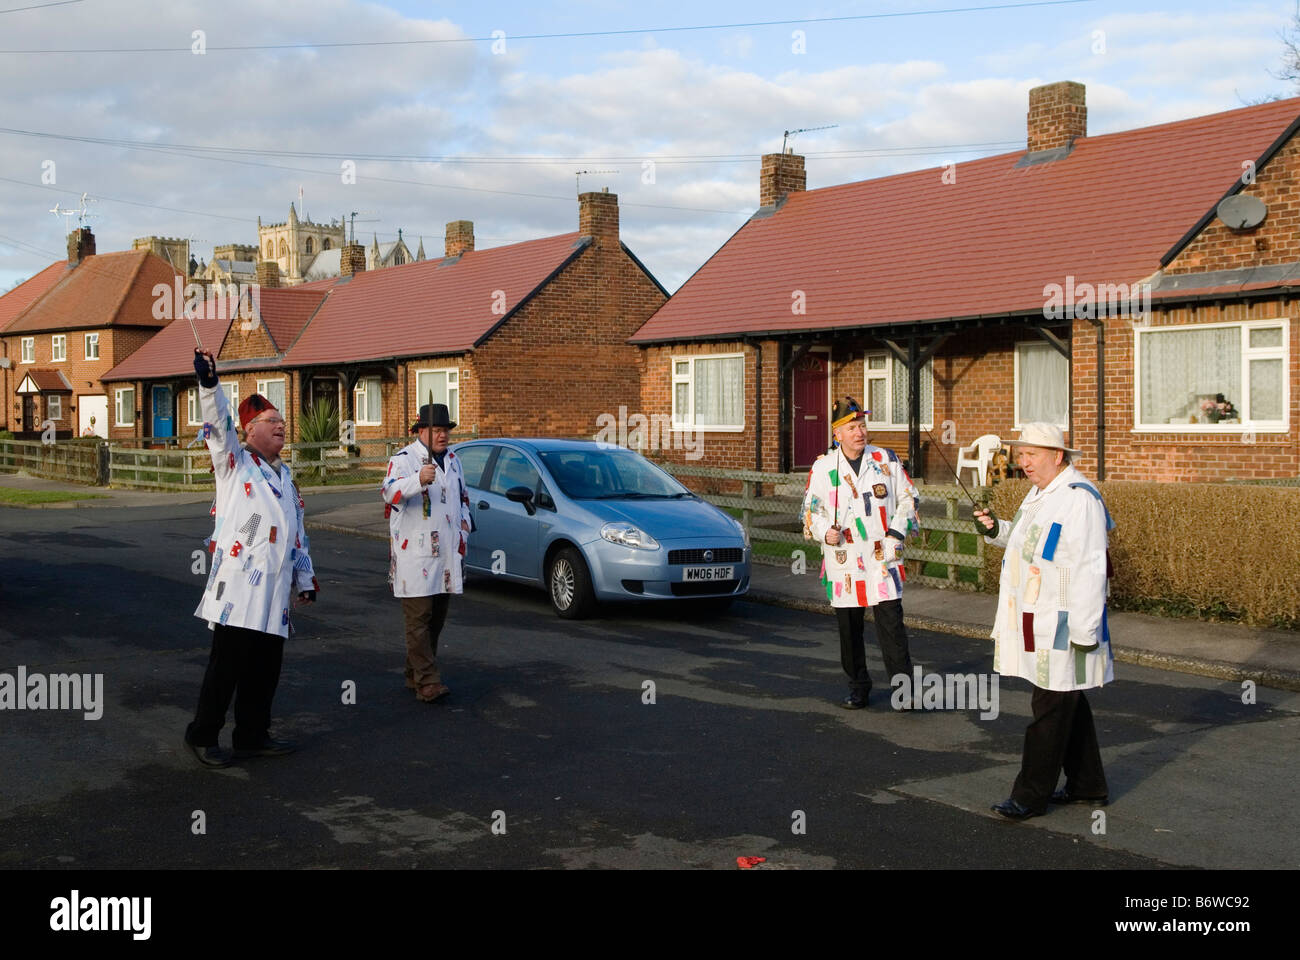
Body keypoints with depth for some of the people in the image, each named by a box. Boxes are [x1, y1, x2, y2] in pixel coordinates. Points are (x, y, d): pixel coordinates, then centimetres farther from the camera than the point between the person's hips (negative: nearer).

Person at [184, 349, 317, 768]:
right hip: (237, 589, -7)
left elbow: (298, 532, 23)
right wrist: (209, 384, -34)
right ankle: (202, 735, 10)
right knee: (227, 665, -3)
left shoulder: (285, 475, 20)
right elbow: (219, 426, -18)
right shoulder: (234, 463, 1)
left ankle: (252, 736, 23)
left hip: (275, 592, 7)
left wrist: (305, 579, 21)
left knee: (265, 669, 11)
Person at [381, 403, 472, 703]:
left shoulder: (452, 461, 17)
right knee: (419, 619, -10)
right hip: (414, 554, -7)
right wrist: (419, 480, -42)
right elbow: (390, 492, -25)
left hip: (447, 555, 8)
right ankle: (427, 682, -12)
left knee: (436, 618, 11)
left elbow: (463, 498, 28)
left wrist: (463, 534, 15)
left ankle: (415, 674, 22)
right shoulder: (403, 459, -7)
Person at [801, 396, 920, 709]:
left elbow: (908, 498, 11)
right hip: (843, 561, 1)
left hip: (883, 558, -1)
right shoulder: (822, 468, 3)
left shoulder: (886, 460, 3)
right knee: (848, 627, 7)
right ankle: (858, 687, 21)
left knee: (891, 621, -9)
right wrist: (825, 531, -8)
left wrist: (897, 532, -2)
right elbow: (811, 511, 12)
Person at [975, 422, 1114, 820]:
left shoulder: (1079, 498, -18)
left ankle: (1031, 796, 5)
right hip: (1037, 622, 10)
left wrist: (1084, 630, -22)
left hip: (1062, 626, -10)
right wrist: (997, 529, 8)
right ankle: (1088, 786, 29)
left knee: (1051, 708, -2)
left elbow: (1090, 568, -21)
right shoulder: (1040, 494, 14)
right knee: (1068, 704, 18)